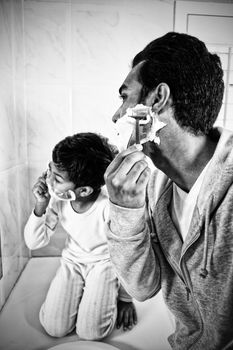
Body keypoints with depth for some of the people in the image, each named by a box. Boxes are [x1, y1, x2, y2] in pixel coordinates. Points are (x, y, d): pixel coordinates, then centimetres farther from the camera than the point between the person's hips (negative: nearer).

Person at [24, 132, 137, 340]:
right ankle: (81, 290, 23)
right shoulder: (57, 198, -20)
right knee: (54, 328, -4)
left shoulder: (110, 206, -34)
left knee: (91, 332, -11)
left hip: (104, 262, -3)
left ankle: (111, 294, 17)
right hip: (72, 260, 4)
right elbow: (34, 243, -10)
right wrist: (40, 206, -28)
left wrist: (126, 298, -3)